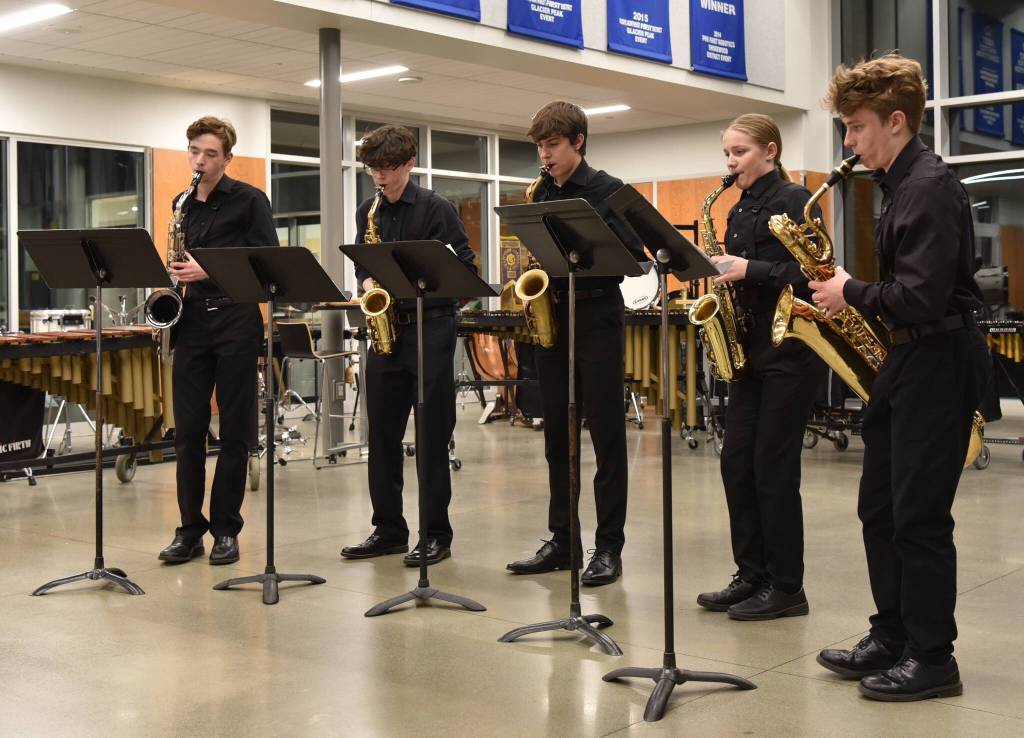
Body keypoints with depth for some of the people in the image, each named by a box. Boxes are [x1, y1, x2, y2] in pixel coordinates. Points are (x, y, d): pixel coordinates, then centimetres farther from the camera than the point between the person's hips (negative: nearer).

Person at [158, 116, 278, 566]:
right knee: (187, 429, 3)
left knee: (234, 429, 2)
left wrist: (211, 270, -16)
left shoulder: (249, 200, 0)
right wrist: (176, 278, 5)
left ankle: (225, 530, 10)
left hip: (235, 321, -5)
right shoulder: (183, 205, 16)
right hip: (192, 322, 5)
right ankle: (190, 529, 11)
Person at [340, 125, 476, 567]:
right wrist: (369, 283, -1)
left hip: (430, 326, -5)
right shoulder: (368, 212, 12)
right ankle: (388, 529, 18)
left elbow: (464, 266, -7)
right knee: (382, 434, 7)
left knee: (432, 437, -1)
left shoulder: (436, 209, -5)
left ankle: (436, 533, 7)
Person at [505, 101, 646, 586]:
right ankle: (562, 540, 17)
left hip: (596, 318, -6)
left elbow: (633, 257, -9)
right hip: (551, 318, 6)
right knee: (556, 436, 9)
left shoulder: (608, 190, -3)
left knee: (606, 435, -2)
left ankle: (609, 548, 2)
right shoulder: (541, 194, 14)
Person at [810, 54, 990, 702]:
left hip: (940, 362, -10)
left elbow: (921, 298, -25)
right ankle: (892, 638, 23)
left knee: (919, 515, -3)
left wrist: (851, 292, -11)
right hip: (909, 357, 10)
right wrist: (854, 296, 6)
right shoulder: (903, 184, 14)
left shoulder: (931, 187, -17)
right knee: (880, 508, 13)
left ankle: (932, 660, 9)